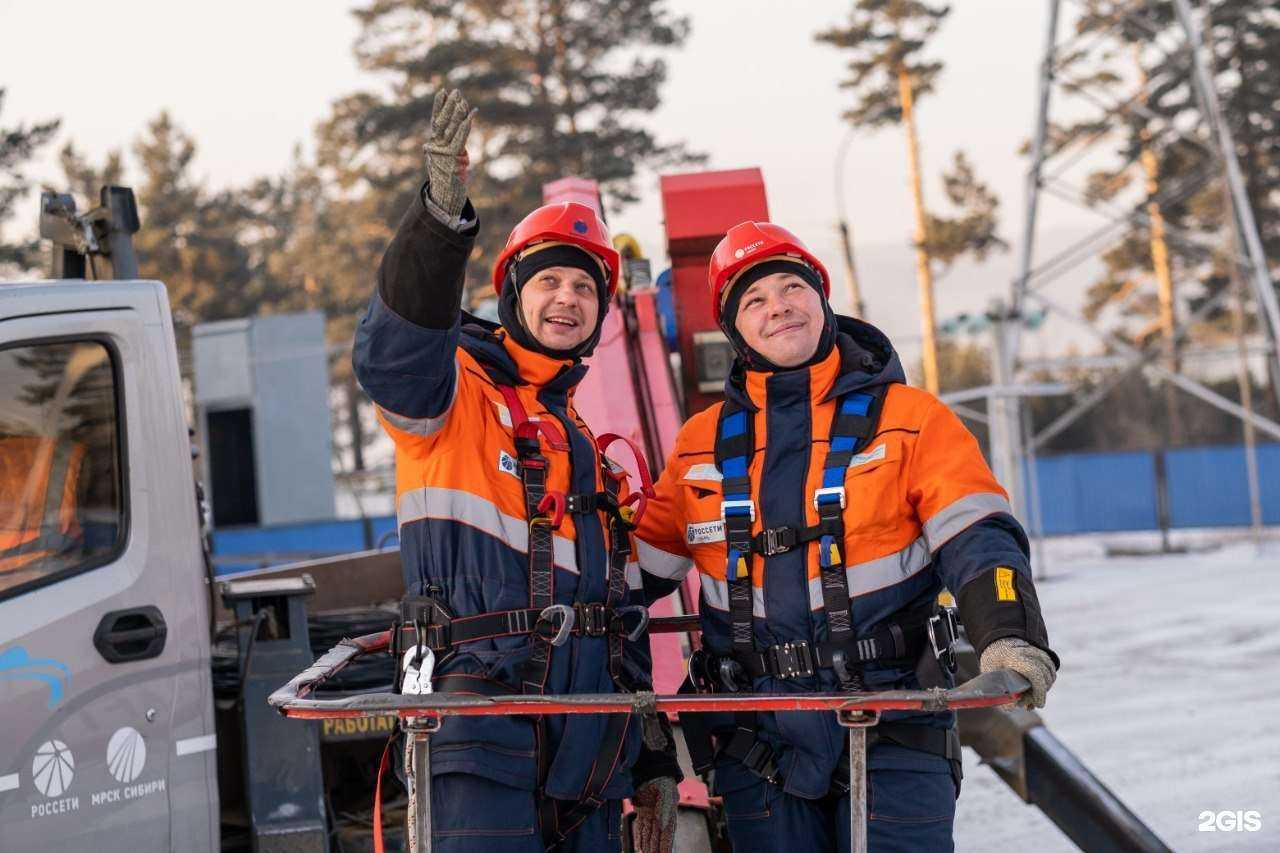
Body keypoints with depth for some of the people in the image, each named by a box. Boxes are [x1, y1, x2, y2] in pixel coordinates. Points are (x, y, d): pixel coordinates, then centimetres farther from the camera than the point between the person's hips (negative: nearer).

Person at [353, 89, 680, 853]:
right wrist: (443, 216, -38)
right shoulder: (457, 390, 3)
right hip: (485, 699, -7)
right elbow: (392, 352, -23)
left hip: (591, 731, 7)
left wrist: (655, 760, 21)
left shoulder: (592, 446, 23)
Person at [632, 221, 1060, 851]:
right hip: (757, 742, 3)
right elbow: (642, 561, 21)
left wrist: (1008, 635, -23)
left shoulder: (909, 418, 3)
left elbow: (976, 538, -7)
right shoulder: (702, 443, 13)